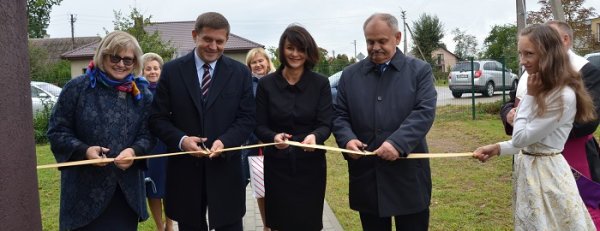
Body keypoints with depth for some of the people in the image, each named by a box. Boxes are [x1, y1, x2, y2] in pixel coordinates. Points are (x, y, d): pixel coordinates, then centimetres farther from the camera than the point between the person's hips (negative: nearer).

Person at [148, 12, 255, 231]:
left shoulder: (240, 72, 3)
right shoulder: (171, 70, 1)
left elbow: (247, 118, 0)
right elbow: (157, 118, 1)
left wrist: (225, 141, -18)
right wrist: (181, 140, -17)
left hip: (225, 168, 0)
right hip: (184, 169, 1)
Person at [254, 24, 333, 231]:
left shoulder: (320, 83, -1)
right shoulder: (266, 84, -1)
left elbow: (326, 124, -5)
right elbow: (259, 126, -1)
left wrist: (315, 136, -28)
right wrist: (274, 137, -23)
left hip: (310, 165, 0)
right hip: (277, 165, 0)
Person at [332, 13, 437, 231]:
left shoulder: (420, 70, 2)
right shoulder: (350, 74, 10)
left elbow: (424, 112, -9)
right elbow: (340, 116, 8)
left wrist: (398, 143, -24)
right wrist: (347, 139, -14)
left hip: (408, 175, -2)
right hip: (366, 176, 2)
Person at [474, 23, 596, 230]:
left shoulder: (564, 96, -22)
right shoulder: (540, 89, 6)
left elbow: (521, 138, -20)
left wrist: (530, 96, -15)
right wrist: (497, 148, 1)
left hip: (546, 173, -9)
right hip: (526, 170, 9)